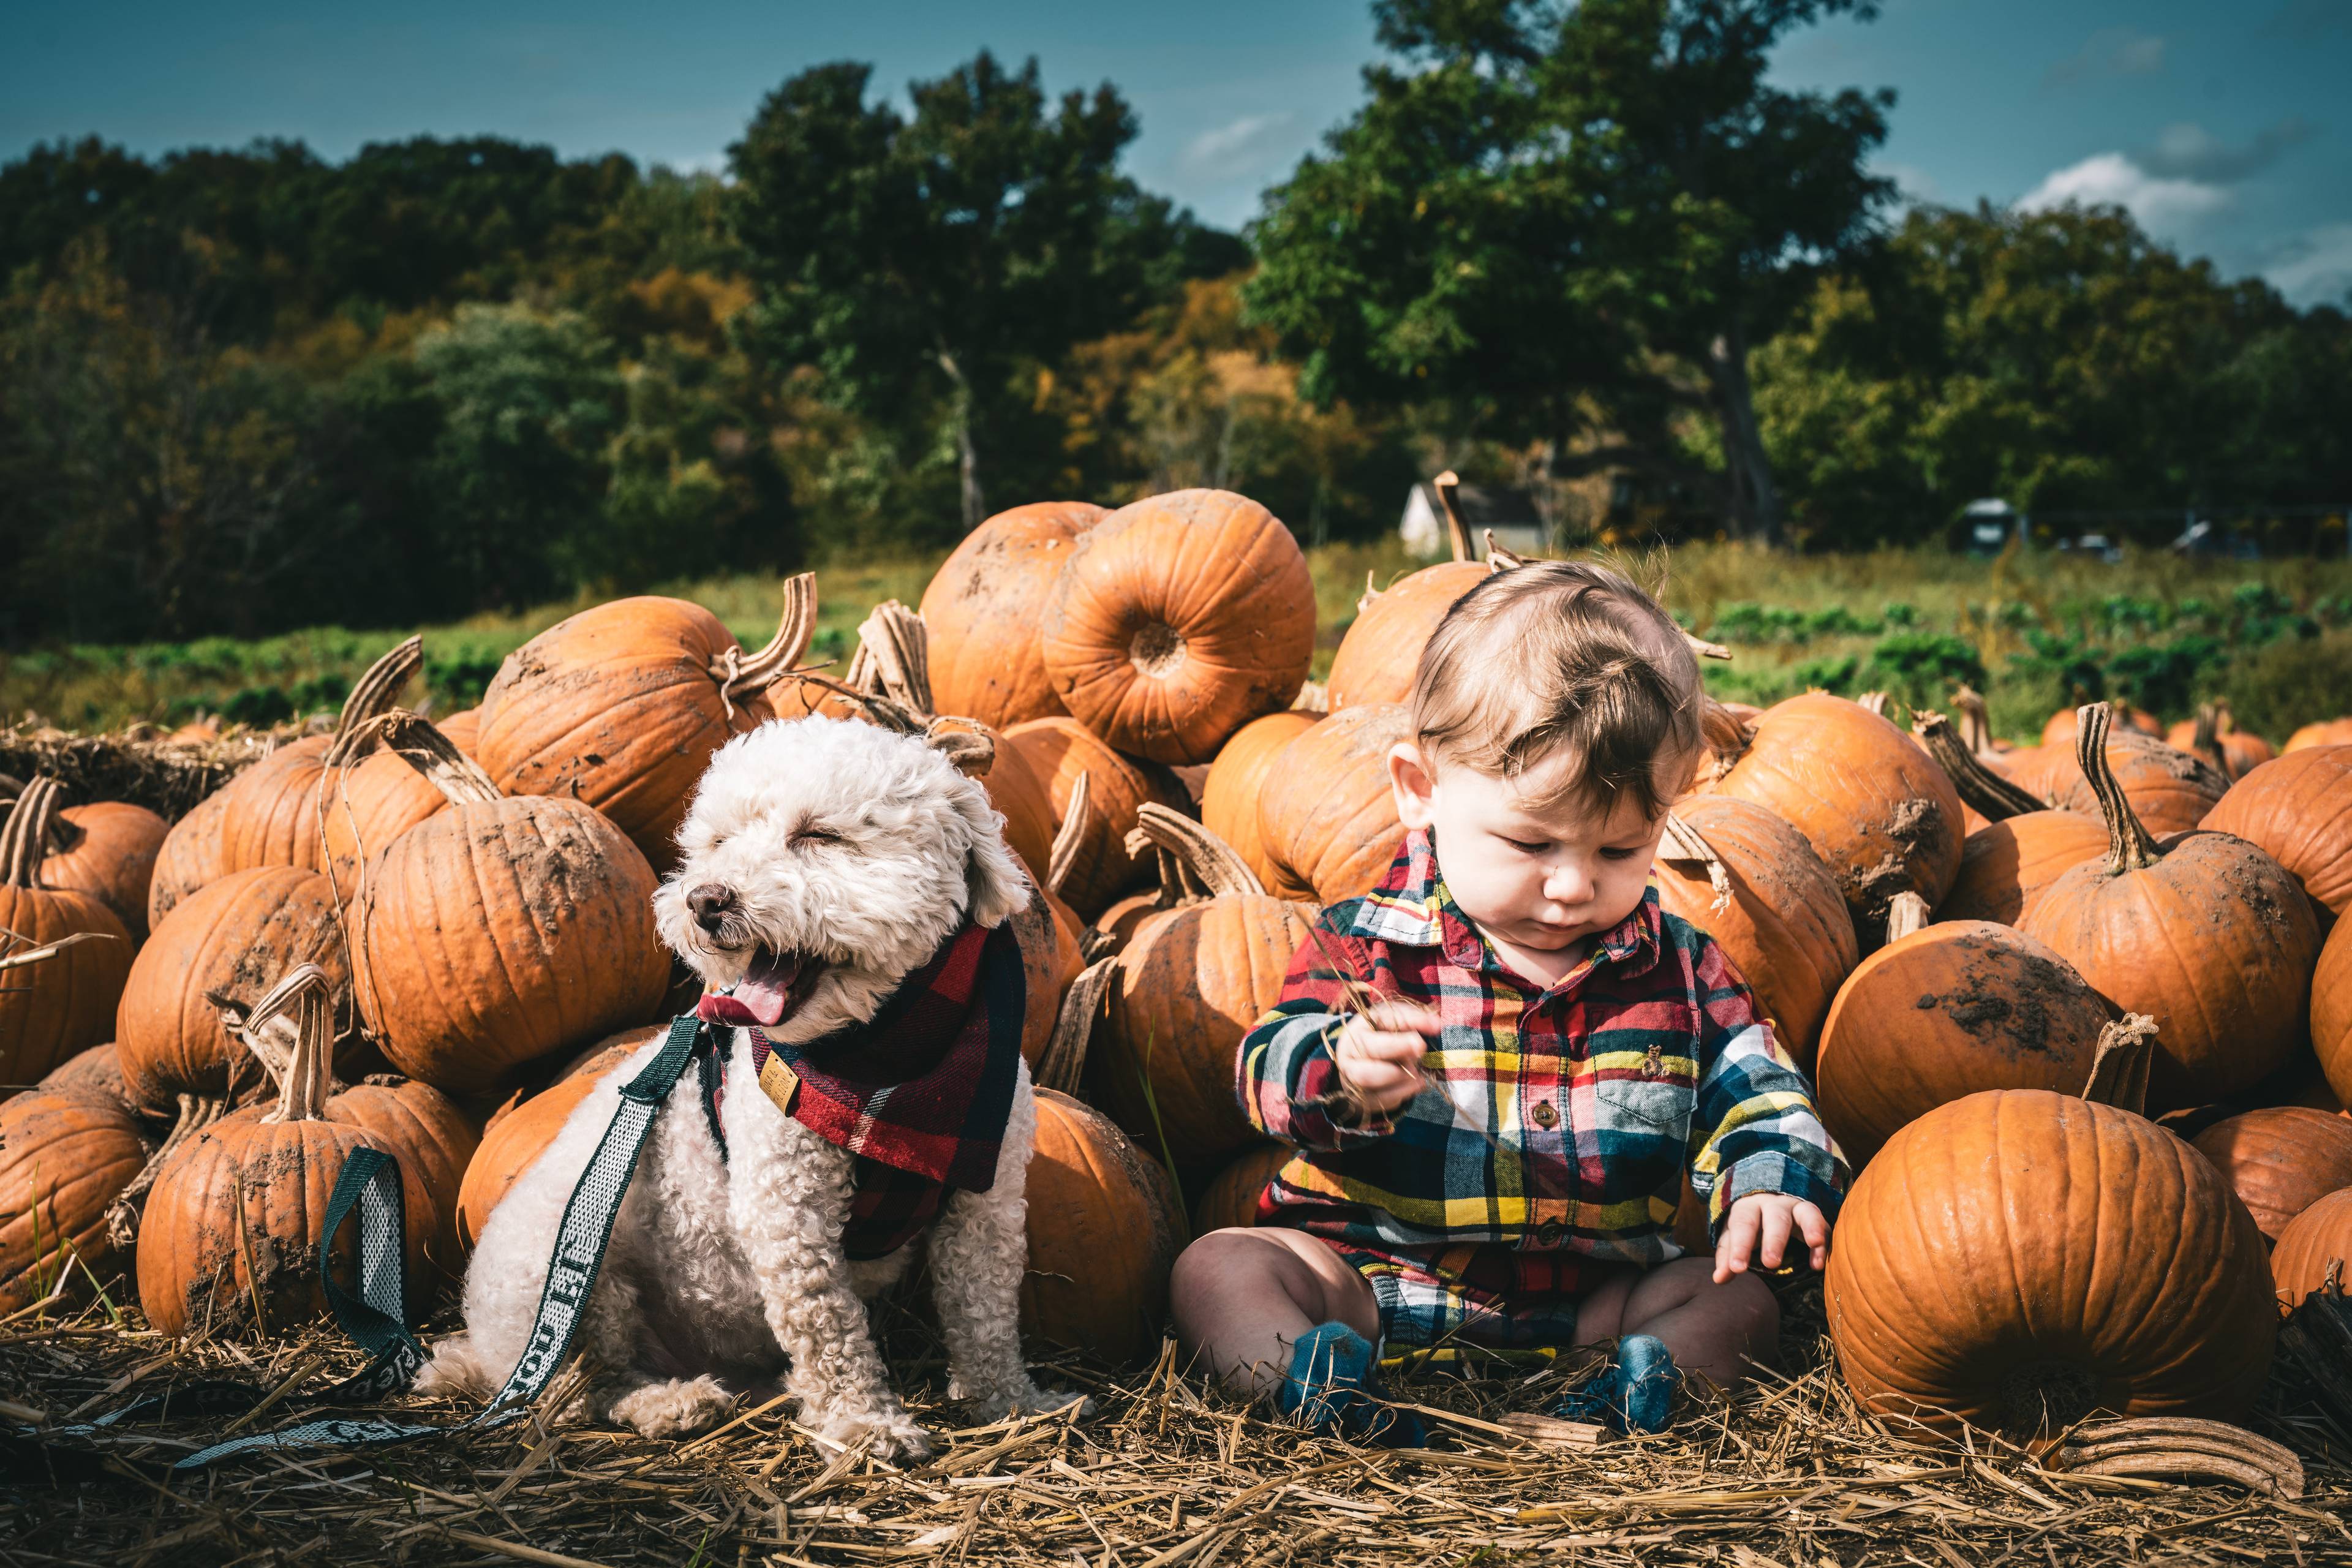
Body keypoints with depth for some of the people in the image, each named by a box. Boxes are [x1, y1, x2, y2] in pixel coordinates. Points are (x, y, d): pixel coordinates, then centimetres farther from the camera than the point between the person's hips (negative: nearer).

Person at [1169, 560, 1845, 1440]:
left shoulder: (1677, 965, 5)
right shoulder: (1368, 942, -4)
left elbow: (1753, 1095, 10)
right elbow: (1272, 1068, -14)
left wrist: (1772, 1183, -13)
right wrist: (1345, 1073, -38)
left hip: (1592, 1292, 2)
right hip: (1372, 1269, -2)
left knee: (1741, 1300, -16)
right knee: (1216, 1268, -21)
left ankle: (1650, 1380, -39)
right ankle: (1303, 1373, -45)